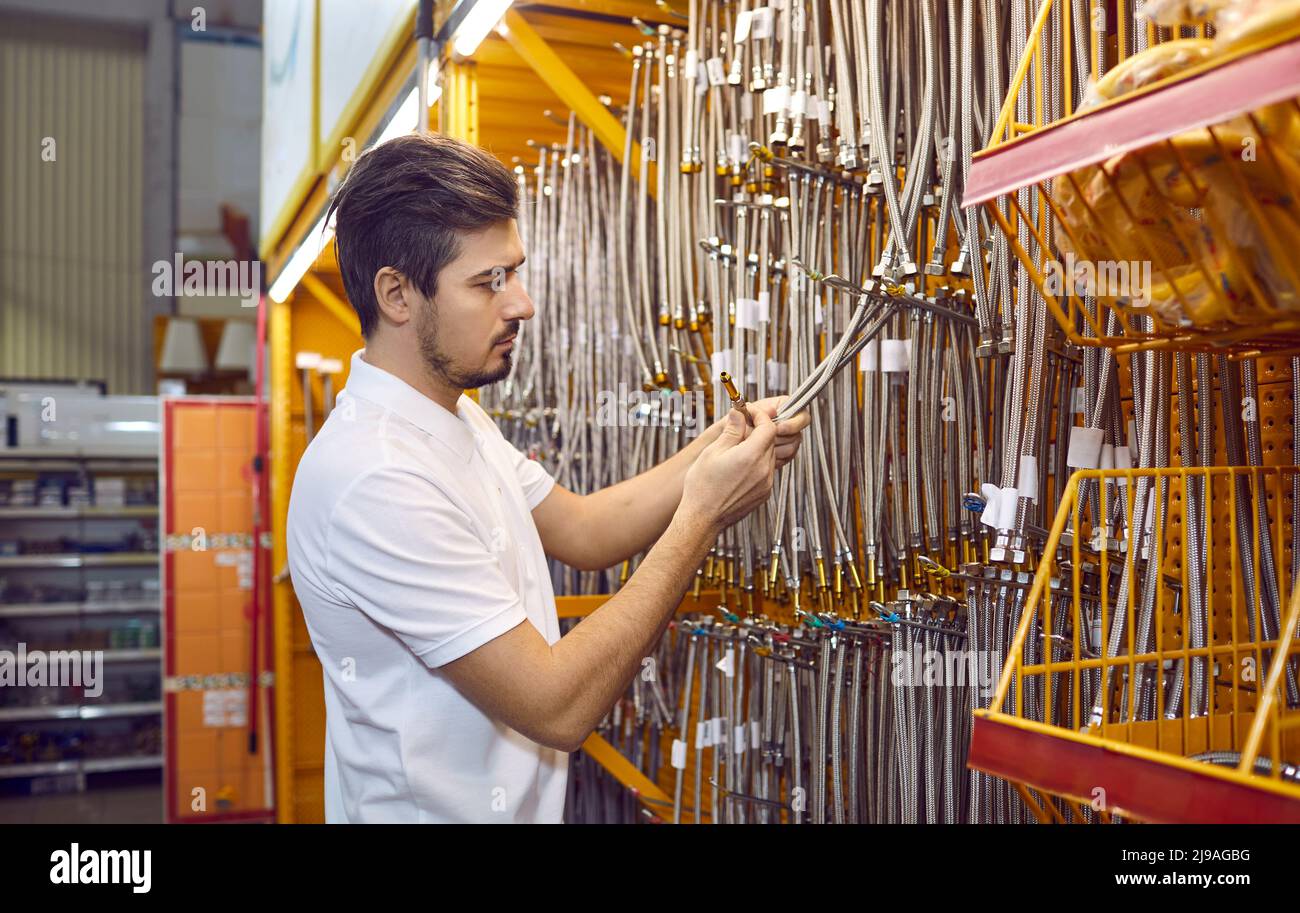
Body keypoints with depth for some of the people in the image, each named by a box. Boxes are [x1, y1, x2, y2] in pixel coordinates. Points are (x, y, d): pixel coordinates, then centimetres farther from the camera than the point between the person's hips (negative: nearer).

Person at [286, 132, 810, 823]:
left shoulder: (457, 418, 3)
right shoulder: (375, 480, -29)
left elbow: (581, 530, 6)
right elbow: (559, 707, -29)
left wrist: (719, 446, -7)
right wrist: (701, 517, -25)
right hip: (435, 807, -9)